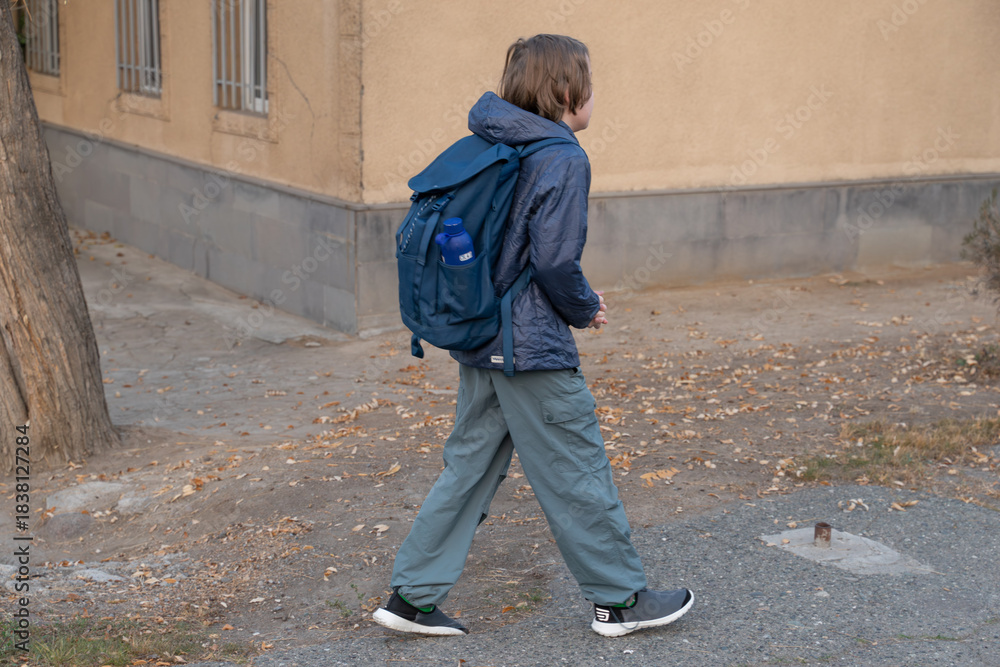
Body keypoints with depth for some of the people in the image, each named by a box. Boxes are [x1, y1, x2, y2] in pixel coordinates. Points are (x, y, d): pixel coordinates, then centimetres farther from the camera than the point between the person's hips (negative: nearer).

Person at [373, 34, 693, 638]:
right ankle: (620, 599, 19)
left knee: (471, 465, 14)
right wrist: (585, 308, -3)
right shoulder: (563, 158, -16)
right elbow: (555, 260, -23)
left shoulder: (493, 149, 9)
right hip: (534, 349, -8)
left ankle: (413, 595, 17)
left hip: (479, 339, 9)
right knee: (578, 471, 4)